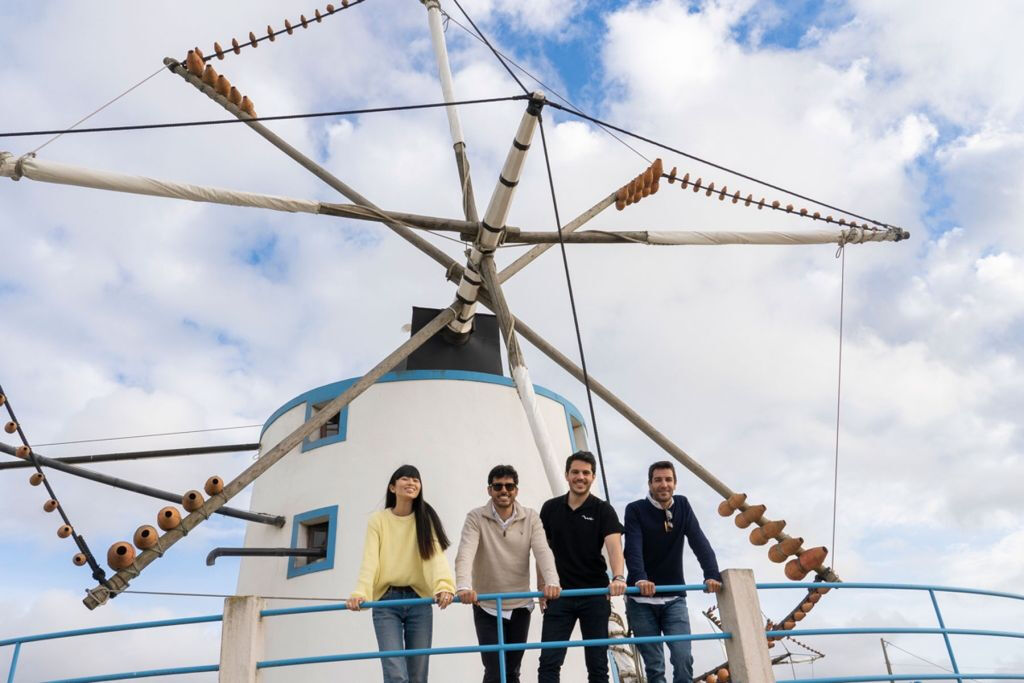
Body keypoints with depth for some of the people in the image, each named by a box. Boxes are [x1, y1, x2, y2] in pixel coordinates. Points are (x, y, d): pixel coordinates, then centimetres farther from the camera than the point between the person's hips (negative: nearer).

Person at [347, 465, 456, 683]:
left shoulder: (426, 519, 2)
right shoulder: (378, 520, 2)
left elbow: (435, 555, -13)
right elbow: (370, 559, -10)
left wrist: (444, 585, -33)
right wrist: (360, 593, -28)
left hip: (418, 601, 1)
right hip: (387, 601, -1)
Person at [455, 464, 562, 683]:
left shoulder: (530, 518, -3)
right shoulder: (476, 518, -9)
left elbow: (543, 552, -15)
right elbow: (465, 554, -22)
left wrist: (552, 582, -34)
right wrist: (464, 586, -40)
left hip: (520, 606, 2)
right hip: (487, 608, -2)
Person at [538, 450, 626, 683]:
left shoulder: (603, 510, -4)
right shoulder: (550, 508, 4)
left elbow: (614, 546, -19)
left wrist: (618, 577, -37)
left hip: (595, 595, -1)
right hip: (559, 595, 2)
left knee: (597, 664, 7)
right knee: (549, 662, -2)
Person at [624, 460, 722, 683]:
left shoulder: (683, 506, 3)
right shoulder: (635, 510, -7)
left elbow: (700, 543, -7)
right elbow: (633, 548, -21)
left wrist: (712, 575, -24)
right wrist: (639, 579, -39)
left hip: (674, 598, 2)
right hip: (642, 600, -2)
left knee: (683, 659, -8)